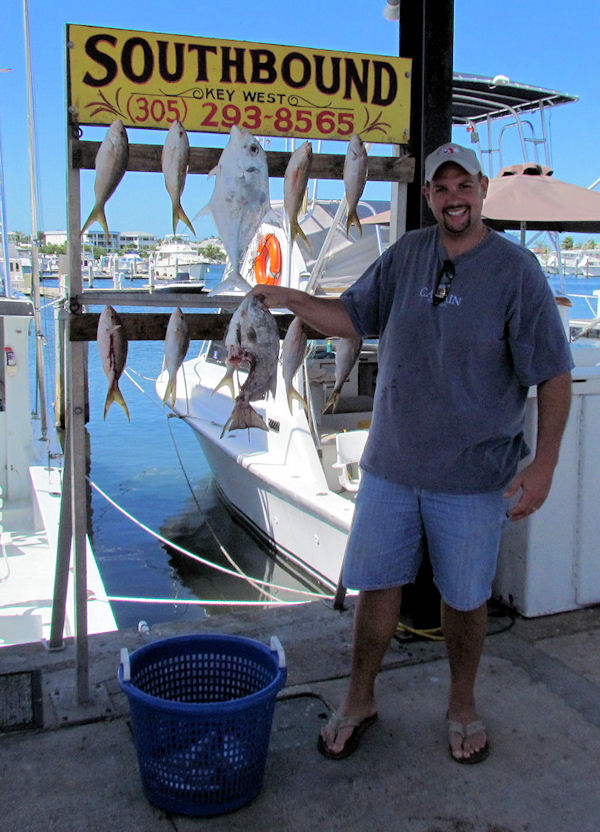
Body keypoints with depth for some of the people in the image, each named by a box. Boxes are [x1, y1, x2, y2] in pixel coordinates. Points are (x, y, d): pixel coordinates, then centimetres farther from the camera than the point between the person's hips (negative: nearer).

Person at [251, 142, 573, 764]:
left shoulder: (515, 269, -9)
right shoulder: (406, 254, 4)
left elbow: (554, 375, -8)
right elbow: (352, 317, 12)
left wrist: (543, 463, -15)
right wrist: (291, 299, -3)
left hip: (474, 474, -3)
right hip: (391, 464, 4)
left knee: (465, 596, 12)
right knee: (376, 582, 12)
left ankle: (462, 706, 37)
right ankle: (359, 700, 34)